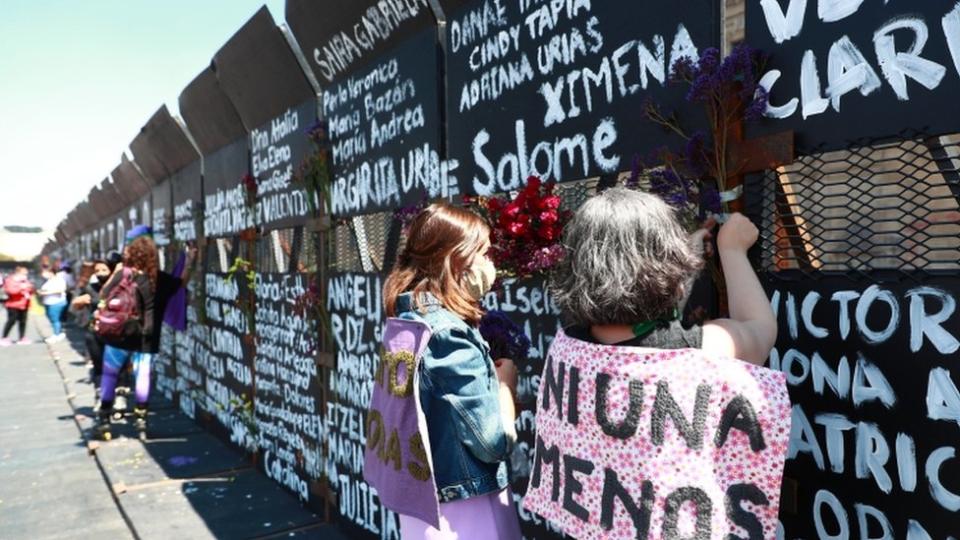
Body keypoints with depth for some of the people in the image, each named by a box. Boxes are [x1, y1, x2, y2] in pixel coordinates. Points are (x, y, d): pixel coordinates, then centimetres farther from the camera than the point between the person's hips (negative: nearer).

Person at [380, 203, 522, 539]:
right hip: (464, 507, -8)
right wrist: (506, 378, -8)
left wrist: (489, 372, 2)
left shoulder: (411, 320, 2)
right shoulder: (448, 333, -24)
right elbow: (495, 441, -22)